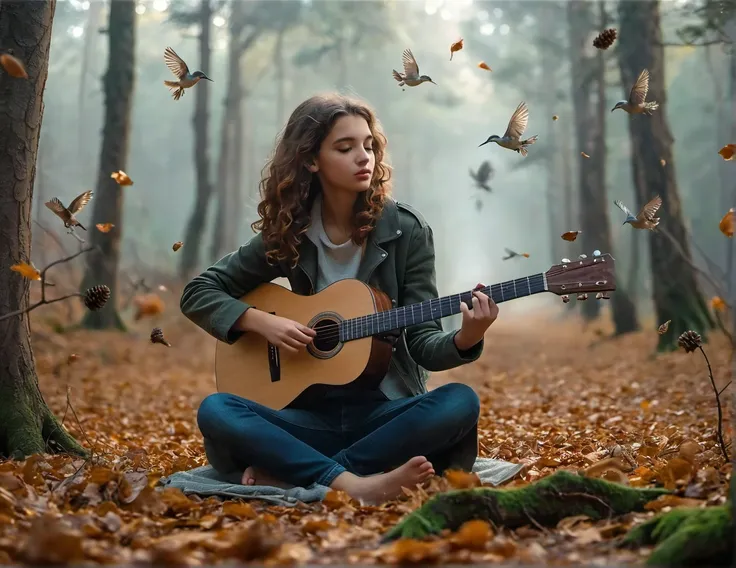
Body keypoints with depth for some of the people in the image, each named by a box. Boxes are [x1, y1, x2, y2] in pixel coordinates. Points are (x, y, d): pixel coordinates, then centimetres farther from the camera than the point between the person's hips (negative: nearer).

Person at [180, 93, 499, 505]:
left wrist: (466, 340, -27)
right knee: (215, 411, -25)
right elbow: (198, 293, 7)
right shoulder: (289, 235, 3)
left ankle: (290, 474, -28)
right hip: (311, 414, 1)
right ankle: (354, 482, -35)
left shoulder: (406, 230, -2)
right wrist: (262, 321, -11)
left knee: (460, 402, -30)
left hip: (386, 411, 0)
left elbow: (422, 341, -5)